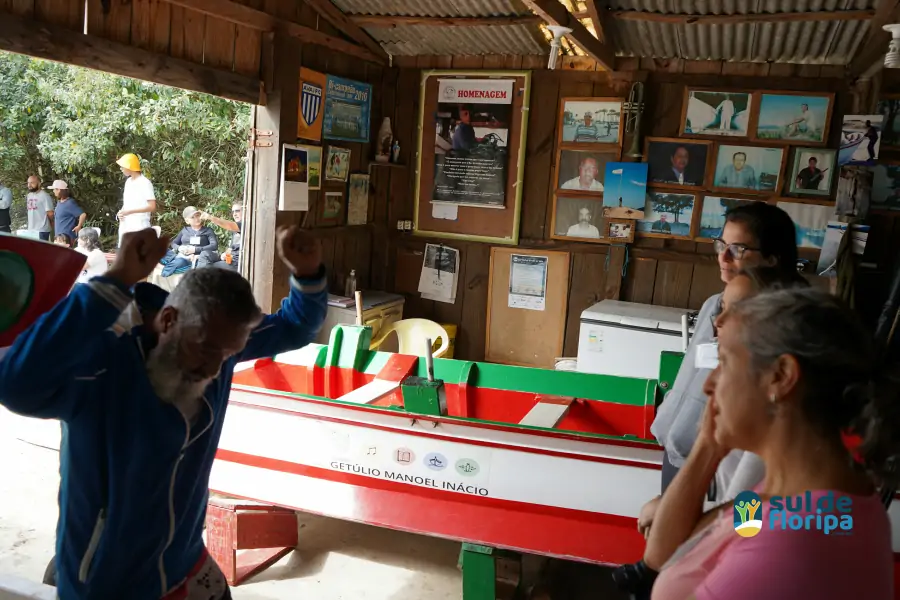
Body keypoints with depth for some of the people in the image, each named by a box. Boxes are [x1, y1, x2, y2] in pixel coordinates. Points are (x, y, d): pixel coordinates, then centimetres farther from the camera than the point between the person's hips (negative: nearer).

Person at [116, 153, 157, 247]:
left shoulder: (145, 183, -10)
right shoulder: (128, 181, 13)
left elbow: (152, 207, -16)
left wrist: (130, 211, -18)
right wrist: (121, 213, 2)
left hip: (139, 226, -8)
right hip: (125, 225, 8)